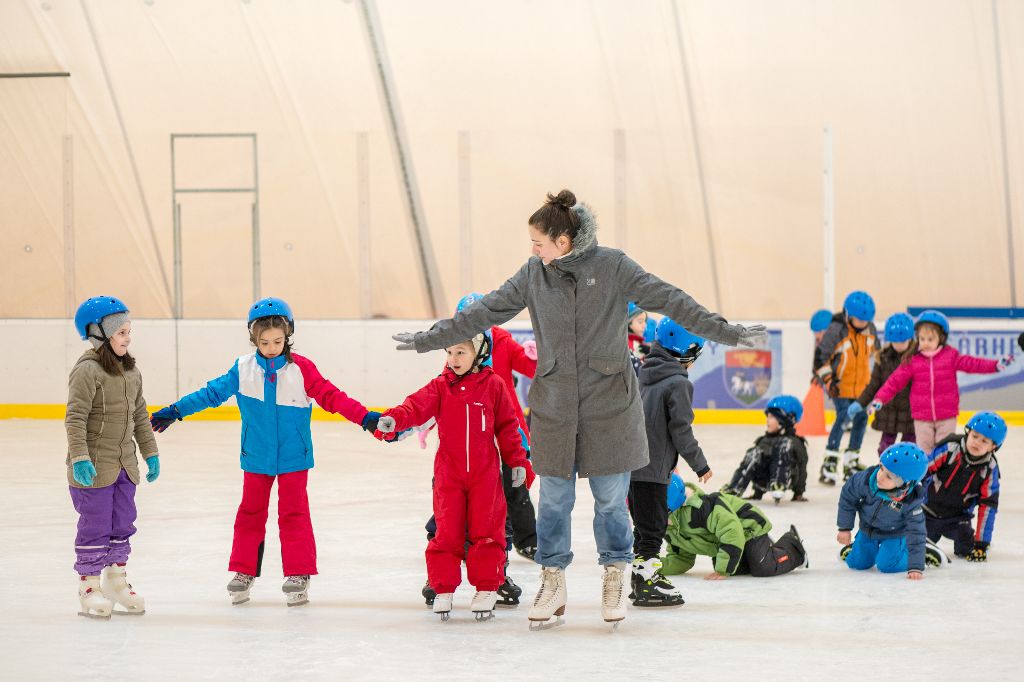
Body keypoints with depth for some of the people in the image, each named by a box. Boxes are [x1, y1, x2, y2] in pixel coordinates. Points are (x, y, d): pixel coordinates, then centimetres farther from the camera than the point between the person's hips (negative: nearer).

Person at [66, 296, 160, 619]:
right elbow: (75, 417, -19)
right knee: (95, 526, -2)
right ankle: (89, 588, 8)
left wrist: (150, 452, 18)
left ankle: (116, 582, 26)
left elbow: (140, 414, 18)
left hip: (124, 465, 8)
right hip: (93, 466, -8)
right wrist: (79, 458, -25)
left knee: (123, 524, 14)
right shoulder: (87, 370, -16)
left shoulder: (131, 371, 10)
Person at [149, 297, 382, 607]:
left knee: (293, 512, 0)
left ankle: (298, 573, 7)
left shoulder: (301, 369, -9)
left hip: (293, 456, -2)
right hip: (256, 457, 2)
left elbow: (331, 396, -9)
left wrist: (364, 417, -18)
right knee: (250, 512, 9)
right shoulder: (243, 370, -3)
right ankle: (243, 572, 19)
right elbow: (212, 393, 4)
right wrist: (175, 411, 2)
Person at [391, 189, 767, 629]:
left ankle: (614, 580, 20)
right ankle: (552, 584, 18)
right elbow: (484, 313, 8)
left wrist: (728, 333, -12)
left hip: (609, 403, -2)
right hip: (553, 404, 3)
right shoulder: (534, 274, 2)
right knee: (554, 497, 6)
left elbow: (671, 302, -8)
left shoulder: (612, 267, -7)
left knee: (610, 496, 4)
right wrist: (428, 340, 8)